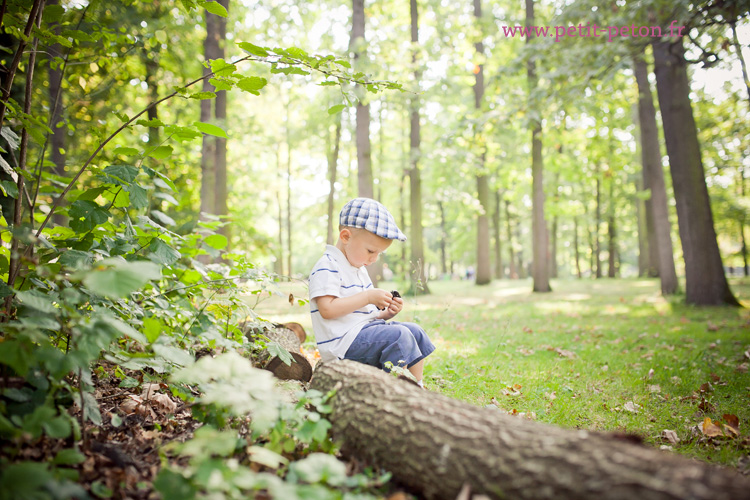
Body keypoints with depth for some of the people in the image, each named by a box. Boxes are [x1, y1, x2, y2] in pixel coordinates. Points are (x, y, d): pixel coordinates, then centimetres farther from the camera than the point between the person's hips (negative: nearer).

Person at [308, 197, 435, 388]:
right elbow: (327, 309, -24)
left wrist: (387, 312, 3)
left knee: (415, 331, 3)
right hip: (343, 341, -10)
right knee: (399, 335, -24)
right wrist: (368, 297, -22)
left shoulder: (359, 269, 20)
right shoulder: (327, 268, -12)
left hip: (365, 329, 10)